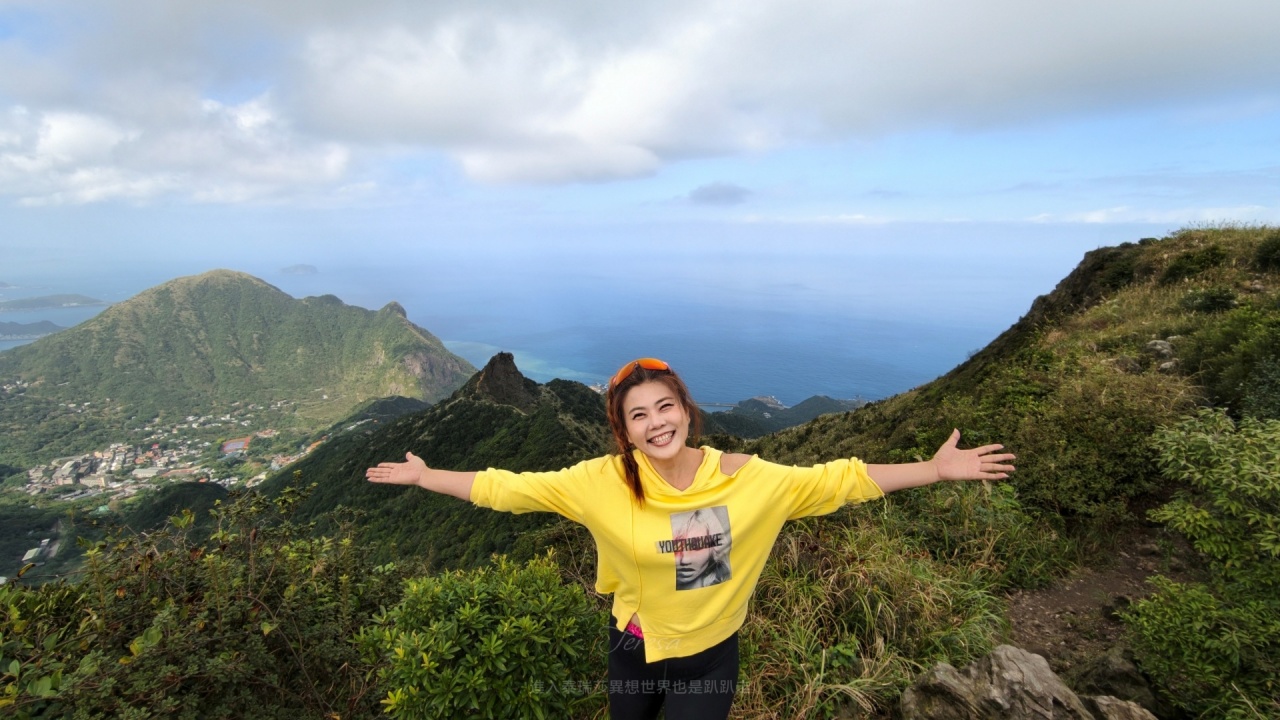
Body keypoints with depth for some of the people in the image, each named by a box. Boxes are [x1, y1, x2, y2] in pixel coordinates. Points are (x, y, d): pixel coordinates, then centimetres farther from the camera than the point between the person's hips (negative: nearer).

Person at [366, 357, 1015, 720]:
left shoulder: (745, 479, -21)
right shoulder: (604, 482, -22)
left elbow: (839, 480, -14)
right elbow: (513, 488, -17)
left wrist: (936, 469, -17)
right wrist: (425, 477, -17)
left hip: (710, 653, -1)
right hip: (634, 645, 1)